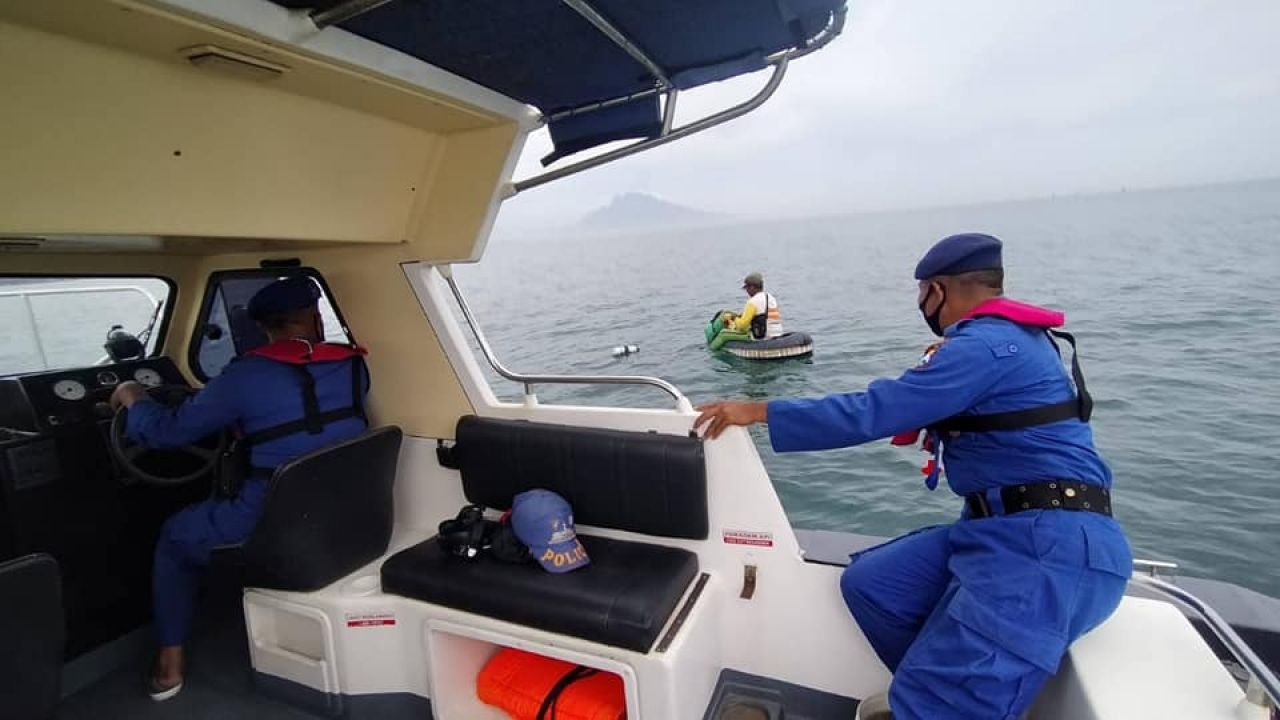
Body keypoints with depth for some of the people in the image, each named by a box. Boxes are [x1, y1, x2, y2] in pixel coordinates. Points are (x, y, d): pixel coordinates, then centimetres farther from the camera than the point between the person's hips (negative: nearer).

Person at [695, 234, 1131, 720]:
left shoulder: (985, 345, -16)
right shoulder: (1012, 337, 15)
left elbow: (872, 412, -21)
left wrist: (756, 411, -15)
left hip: (1052, 543, -10)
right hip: (1009, 528, 10)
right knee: (868, 582, 5)